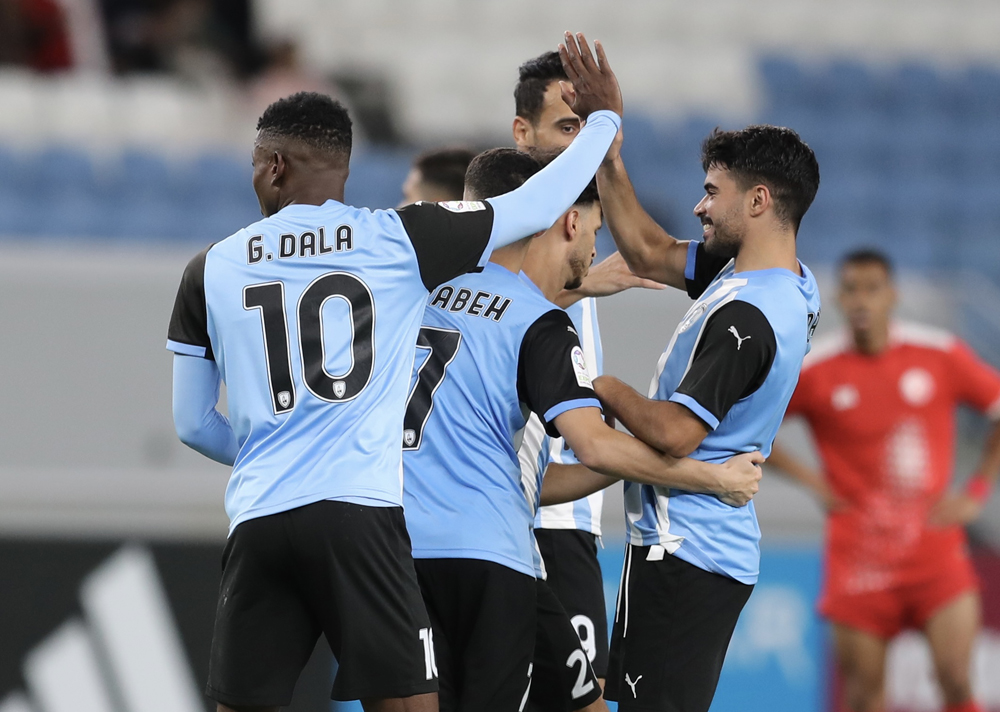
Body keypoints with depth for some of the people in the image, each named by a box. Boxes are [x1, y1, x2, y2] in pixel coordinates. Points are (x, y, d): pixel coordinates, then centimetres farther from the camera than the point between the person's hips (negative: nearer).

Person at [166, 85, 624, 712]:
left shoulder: (211, 269, 10)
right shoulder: (398, 239, 4)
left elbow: (193, 426, 17)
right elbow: (539, 208, 12)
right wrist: (603, 117, 28)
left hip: (258, 519, 2)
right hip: (361, 513, -2)